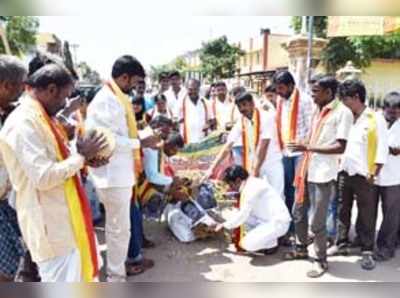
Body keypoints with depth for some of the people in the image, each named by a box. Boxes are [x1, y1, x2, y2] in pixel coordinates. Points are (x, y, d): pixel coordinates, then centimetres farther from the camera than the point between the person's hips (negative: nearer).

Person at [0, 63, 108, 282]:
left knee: (74, 276, 25)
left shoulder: (39, 118, 11)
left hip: (62, 218, 10)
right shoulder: (24, 122, -21)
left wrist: (84, 159, 2)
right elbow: (43, 177, -28)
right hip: (49, 224, -10)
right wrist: (81, 156, -16)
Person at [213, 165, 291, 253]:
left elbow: (243, 214, -22)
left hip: (277, 223, -10)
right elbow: (245, 212, 15)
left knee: (247, 244, -23)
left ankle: (272, 243, 4)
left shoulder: (253, 188, -23)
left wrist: (224, 225, -10)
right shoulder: (248, 185, 6)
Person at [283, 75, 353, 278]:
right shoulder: (318, 110, 13)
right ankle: (301, 249, 39)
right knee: (298, 214, 18)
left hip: (323, 175, -8)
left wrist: (307, 148, -21)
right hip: (308, 171, 8)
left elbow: (340, 147, -16)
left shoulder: (343, 112, -11)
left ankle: (321, 261, 22)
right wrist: (302, 169, 16)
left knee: (317, 223, 2)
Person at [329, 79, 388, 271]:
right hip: (345, 173, 6)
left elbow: (382, 148, -9)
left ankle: (367, 251, 18)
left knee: (366, 216, 5)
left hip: (364, 175, -5)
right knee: (343, 211, 14)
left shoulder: (376, 119, -8)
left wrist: (374, 174, -11)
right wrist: (339, 162, 5)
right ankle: (341, 244, 28)